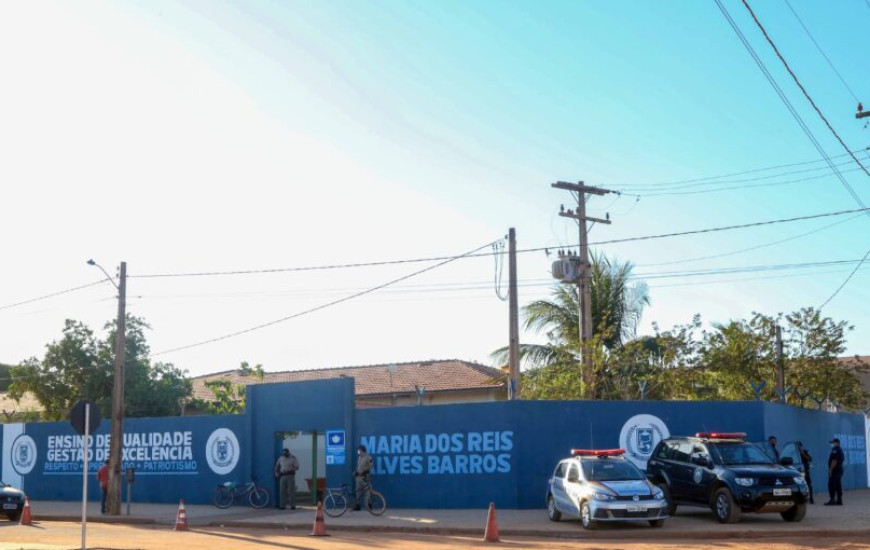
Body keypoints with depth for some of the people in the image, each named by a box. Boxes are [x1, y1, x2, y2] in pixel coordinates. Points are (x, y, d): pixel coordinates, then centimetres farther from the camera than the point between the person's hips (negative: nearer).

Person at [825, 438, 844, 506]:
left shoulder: (835, 450, -14)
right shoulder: (840, 450, 18)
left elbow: (834, 461, -22)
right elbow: (842, 460, 23)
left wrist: (830, 470, -19)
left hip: (834, 470, -10)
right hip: (840, 470, 10)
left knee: (831, 485, -9)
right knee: (838, 486, 9)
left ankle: (832, 500, -12)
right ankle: (839, 500, 9)